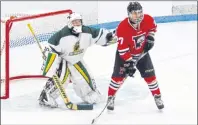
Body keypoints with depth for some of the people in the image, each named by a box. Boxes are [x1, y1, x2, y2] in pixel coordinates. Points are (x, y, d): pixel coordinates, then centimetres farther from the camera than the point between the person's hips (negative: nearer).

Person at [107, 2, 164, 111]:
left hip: (142, 52, 3)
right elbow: (123, 49, -29)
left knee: (149, 75, 2)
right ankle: (110, 98, 9)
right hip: (124, 53, -3)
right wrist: (128, 63, -30)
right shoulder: (122, 27, -33)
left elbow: (153, 27, 7)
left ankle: (157, 97, 19)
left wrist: (150, 38, -8)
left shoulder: (148, 20, -21)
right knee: (119, 75, -8)